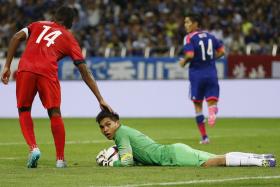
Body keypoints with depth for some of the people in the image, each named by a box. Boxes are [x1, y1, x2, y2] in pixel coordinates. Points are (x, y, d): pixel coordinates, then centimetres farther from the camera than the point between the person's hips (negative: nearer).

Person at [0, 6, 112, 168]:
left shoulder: (38, 25, 28)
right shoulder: (69, 39, 23)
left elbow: (16, 38, 10)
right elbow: (85, 73, 18)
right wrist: (100, 100, 19)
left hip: (25, 69, 1)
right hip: (47, 72, -1)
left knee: (24, 111, 17)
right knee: (55, 114, 12)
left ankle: (33, 148, -2)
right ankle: (60, 159, 12)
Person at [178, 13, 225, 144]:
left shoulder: (189, 37, -8)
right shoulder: (210, 36, 9)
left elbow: (190, 55, -20)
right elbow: (221, 51, 10)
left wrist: (183, 62, -1)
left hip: (197, 73, -3)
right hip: (211, 73, 3)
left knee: (198, 105, 9)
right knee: (212, 101, 5)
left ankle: (204, 137, 10)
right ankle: (212, 110, -34)